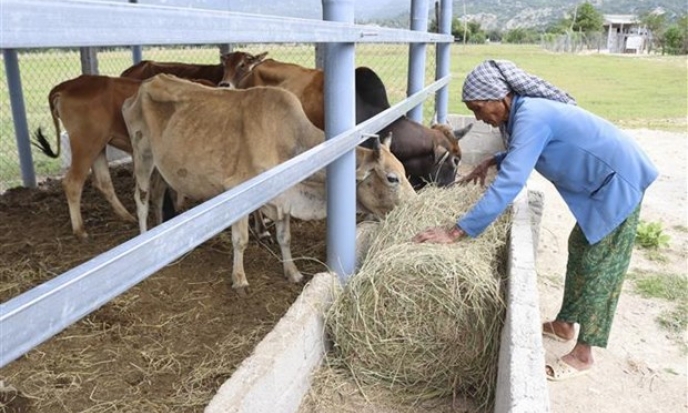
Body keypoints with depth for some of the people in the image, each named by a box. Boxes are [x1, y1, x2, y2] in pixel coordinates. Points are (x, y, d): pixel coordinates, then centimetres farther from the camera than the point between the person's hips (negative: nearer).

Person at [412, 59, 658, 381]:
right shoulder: (526, 110, 1)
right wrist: (493, 160, 6)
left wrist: (456, 231, -39)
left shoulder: (531, 117, -29)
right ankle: (564, 326, 33)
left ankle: (582, 355, 11)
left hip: (618, 183, -10)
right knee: (580, 249, 18)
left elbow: (509, 184, -38)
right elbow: (525, 151, 23)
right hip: (604, 182, 10)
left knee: (598, 266, -2)